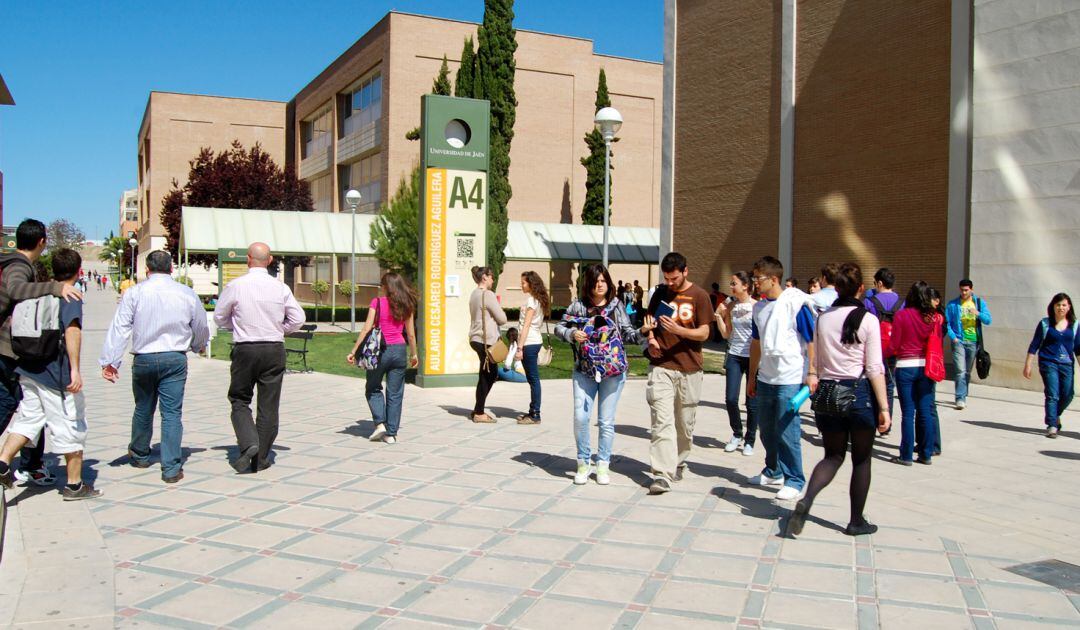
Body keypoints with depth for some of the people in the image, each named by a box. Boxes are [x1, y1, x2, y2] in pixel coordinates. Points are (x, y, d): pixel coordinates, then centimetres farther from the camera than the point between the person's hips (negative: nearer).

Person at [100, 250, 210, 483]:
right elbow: (202, 328, 12)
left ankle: (139, 455, 38)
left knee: (143, 409, 18)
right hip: (175, 359, 0)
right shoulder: (187, 294, 1)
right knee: (172, 413, 1)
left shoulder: (134, 293, -3)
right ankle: (171, 468, -1)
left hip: (143, 360, 1)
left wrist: (109, 361, -5)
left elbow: (119, 329, -7)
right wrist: (198, 346, 32)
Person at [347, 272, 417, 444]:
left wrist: (354, 351, -6)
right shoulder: (406, 305, 4)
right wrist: (413, 354, 19)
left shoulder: (377, 302, -5)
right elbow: (411, 334, 7)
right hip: (399, 350, 3)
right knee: (395, 394, 8)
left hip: (380, 350, -2)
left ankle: (380, 423, 2)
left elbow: (367, 329, -9)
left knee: (373, 389, 17)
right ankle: (391, 433, 8)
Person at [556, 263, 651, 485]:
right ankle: (584, 462, 15)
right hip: (584, 370, 0)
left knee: (606, 421, 5)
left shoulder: (616, 305, 3)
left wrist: (642, 332, -18)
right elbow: (559, 328, 8)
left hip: (613, 369, 0)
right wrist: (572, 334, -12)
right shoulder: (578, 305, 3)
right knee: (580, 417, -5)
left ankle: (603, 465, 19)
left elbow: (627, 334, 1)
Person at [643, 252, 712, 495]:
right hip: (660, 365, 1)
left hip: (688, 368, -1)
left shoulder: (699, 295, 0)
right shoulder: (660, 292, 8)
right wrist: (651, 341, -2)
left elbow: (704, 332, -3)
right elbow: (650, 322, 18)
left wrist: (678, 330, -20)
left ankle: (679, 463, 31)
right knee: (662, 422, -9)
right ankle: (662, 474, -12)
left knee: (685, 422, 10)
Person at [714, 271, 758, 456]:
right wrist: (718, 315, -2)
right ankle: (737, 434, 19)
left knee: (752, 402, 2)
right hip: (734, 356, 4)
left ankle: (749, 441, 16)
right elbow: (726, 334, 8)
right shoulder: (730, 306, 7)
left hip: (753, 357, -4)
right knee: (731, 399, -3)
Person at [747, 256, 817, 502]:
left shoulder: (796, 303, -12)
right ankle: (773, 472, 33)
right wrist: (752, 377, 19)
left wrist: (812, 373, -14)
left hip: (790, 380, -7)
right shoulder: (760, 307, 10)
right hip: (765, 378, 7)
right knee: (767, 429, 16)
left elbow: (812, 340, -10)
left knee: (787, 432, -4)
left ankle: (795, 481, 8)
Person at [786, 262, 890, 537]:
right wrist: (883, 407, -7)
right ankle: (856, 521, 20)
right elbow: (875, 368, -10)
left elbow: (817, 362, 8)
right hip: (859, 392, -3)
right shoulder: (868, 320, -8)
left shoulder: (823, 319, 4)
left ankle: (806, 500, -11)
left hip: (827, 392, 4)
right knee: (861, 459, 12)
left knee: (833, 455, 14)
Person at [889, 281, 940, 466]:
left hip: (905, 366, -3)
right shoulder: (934, 317, -2)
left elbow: (895, 345, -7)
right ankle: (926, 453, 16)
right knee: (925, 411, 10)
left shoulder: (902, 315, -10)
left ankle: (906, 455, 4)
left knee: (908, 412, 1)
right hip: (926, 367, 3)